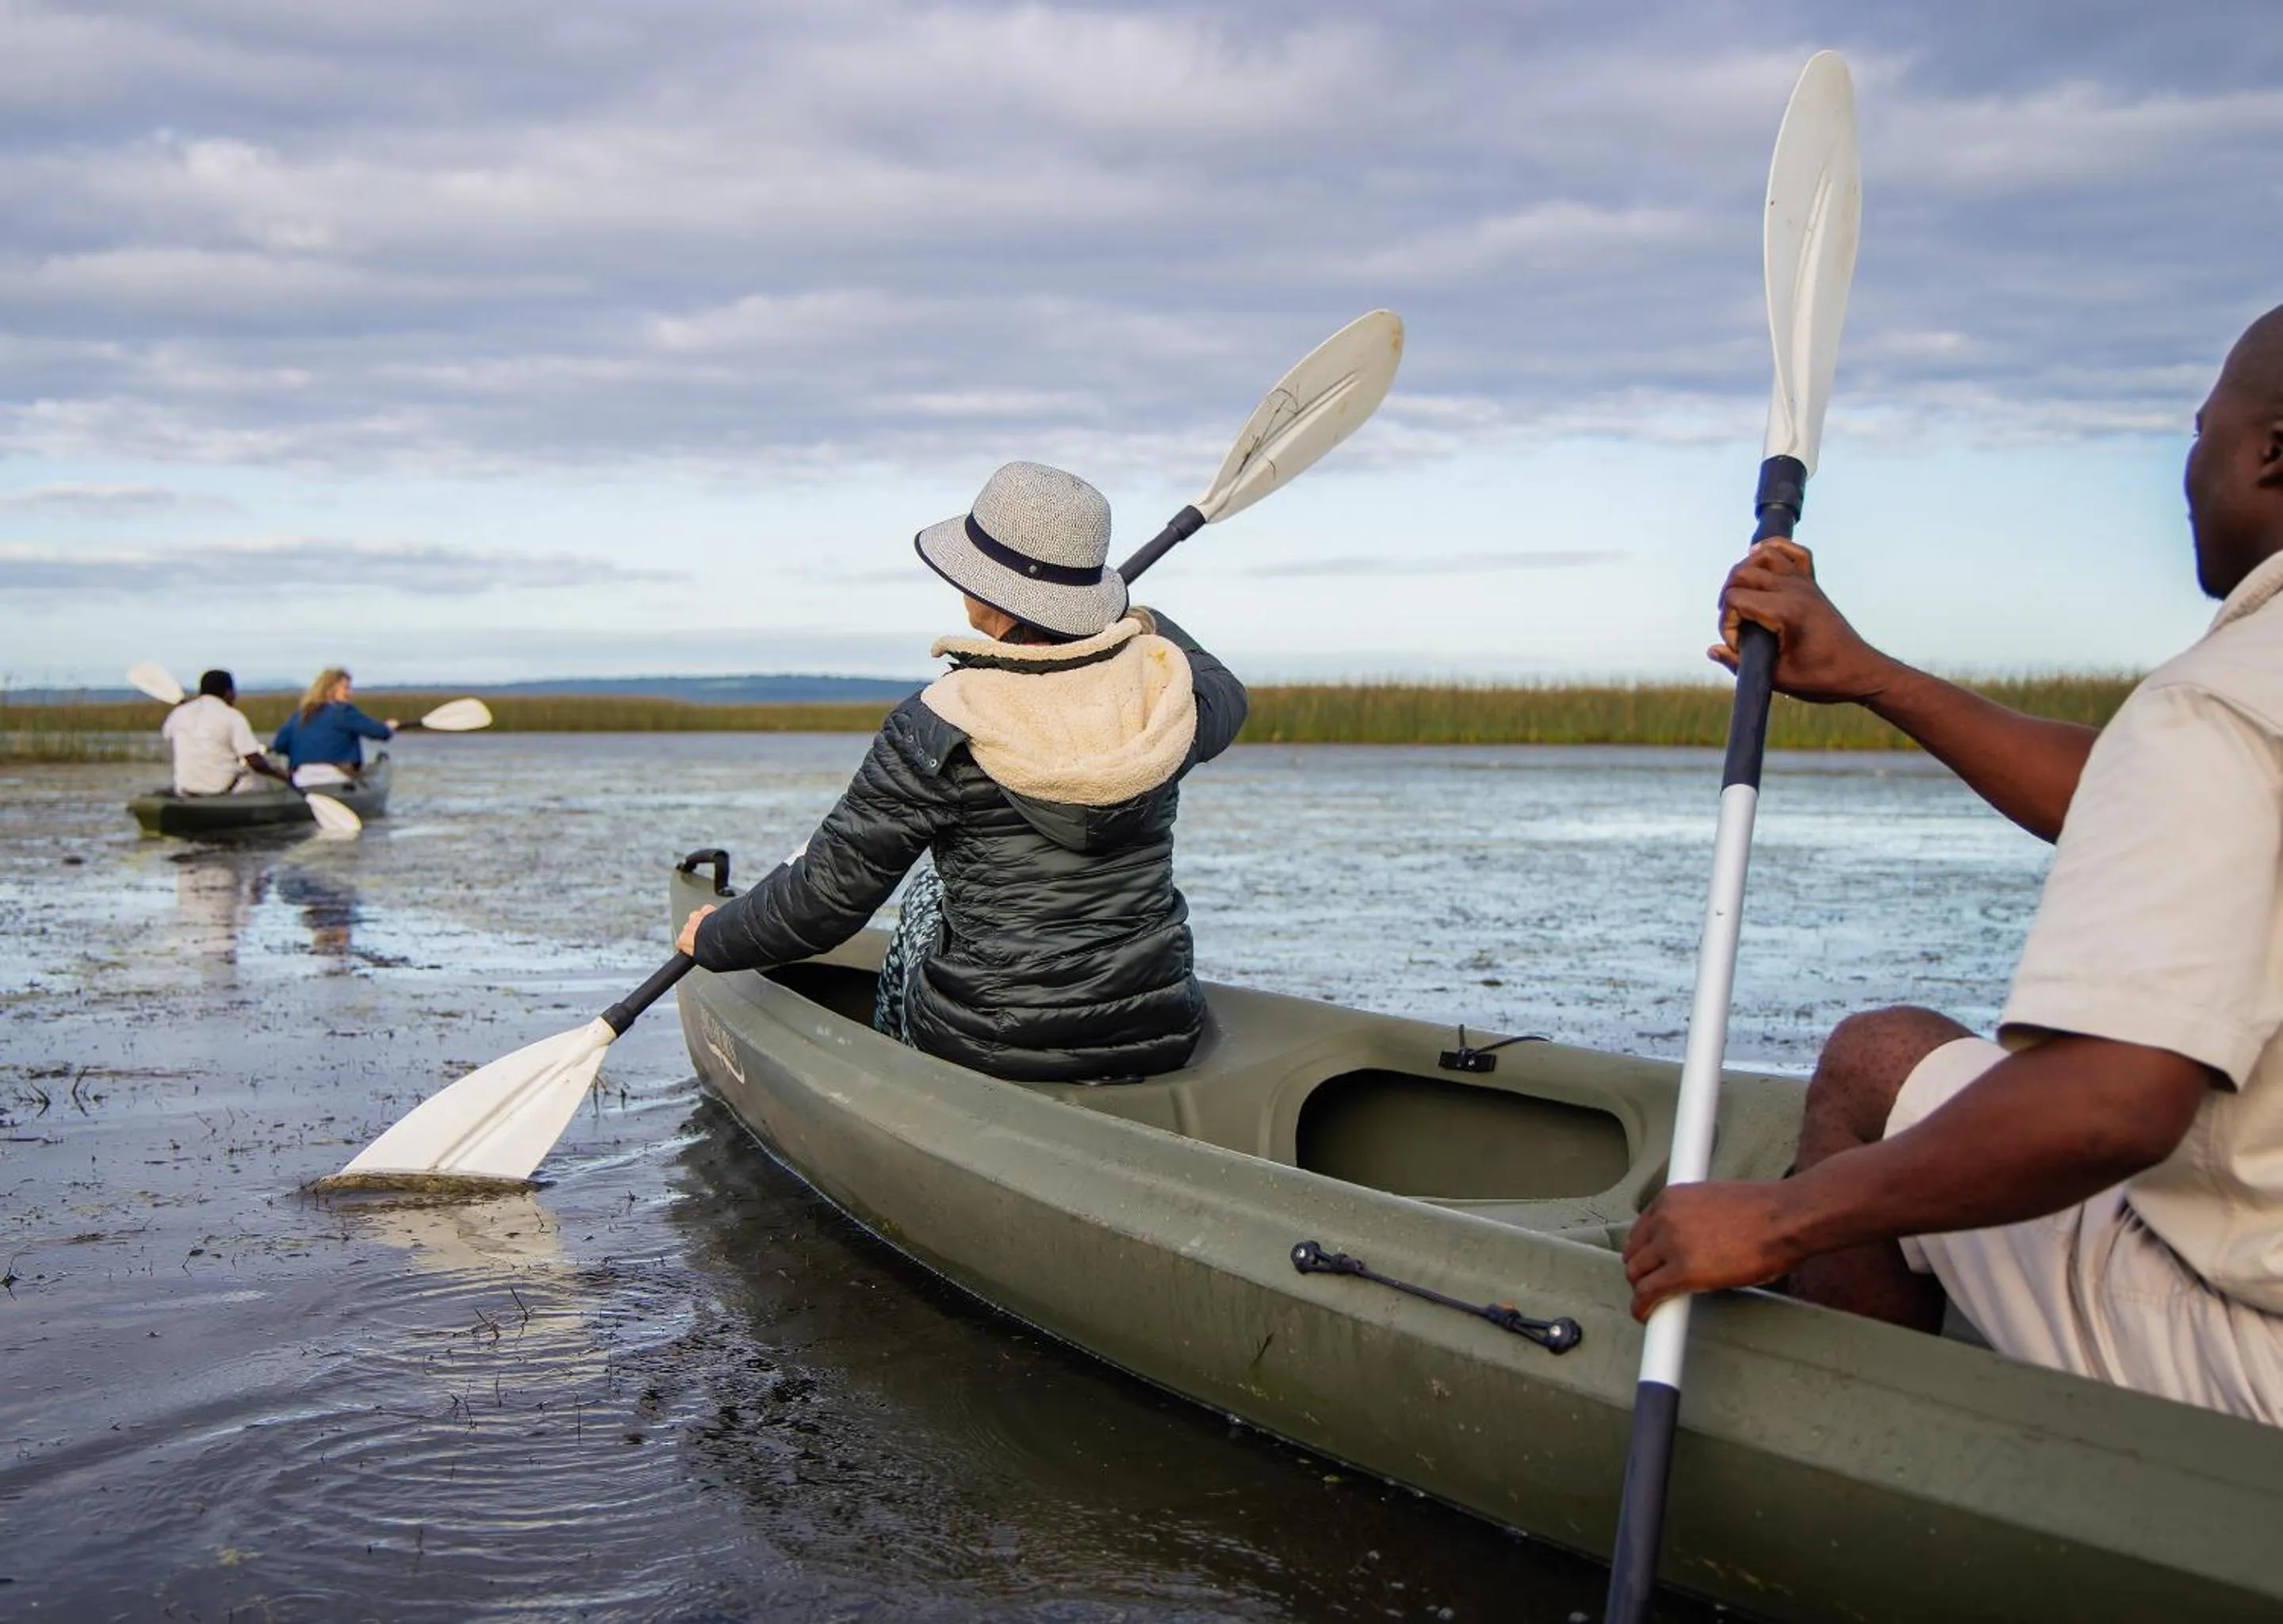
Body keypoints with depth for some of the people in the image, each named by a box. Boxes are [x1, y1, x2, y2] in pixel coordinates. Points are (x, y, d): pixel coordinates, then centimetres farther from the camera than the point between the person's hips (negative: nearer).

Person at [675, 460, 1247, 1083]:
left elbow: (829, 892, -11)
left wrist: (715, 939, 9)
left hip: (992, 1048, -3)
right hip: (1161, 1038, 4)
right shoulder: (1163, 690, -5)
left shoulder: (936, 728, -17)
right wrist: (1144, 623, 42)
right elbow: (1224, 699, 22)